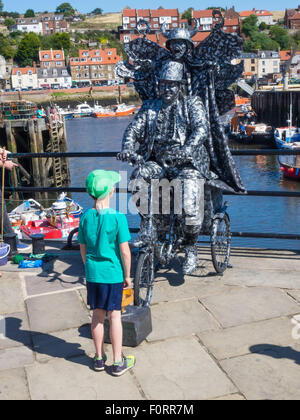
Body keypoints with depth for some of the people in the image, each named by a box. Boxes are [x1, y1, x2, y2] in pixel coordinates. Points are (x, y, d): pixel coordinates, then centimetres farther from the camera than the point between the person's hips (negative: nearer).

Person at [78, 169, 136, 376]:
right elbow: (125, 251, -14)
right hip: (113, 273, -4)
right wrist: (127, 275, -2)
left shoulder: (86, 217, -3)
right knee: (114, 316, 7)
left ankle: (99, 358, 29)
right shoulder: (118, 218, -16)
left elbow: (83, 248, 5)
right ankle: (118, 362, 19)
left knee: (97, 315, 15)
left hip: (92, 273, 4)